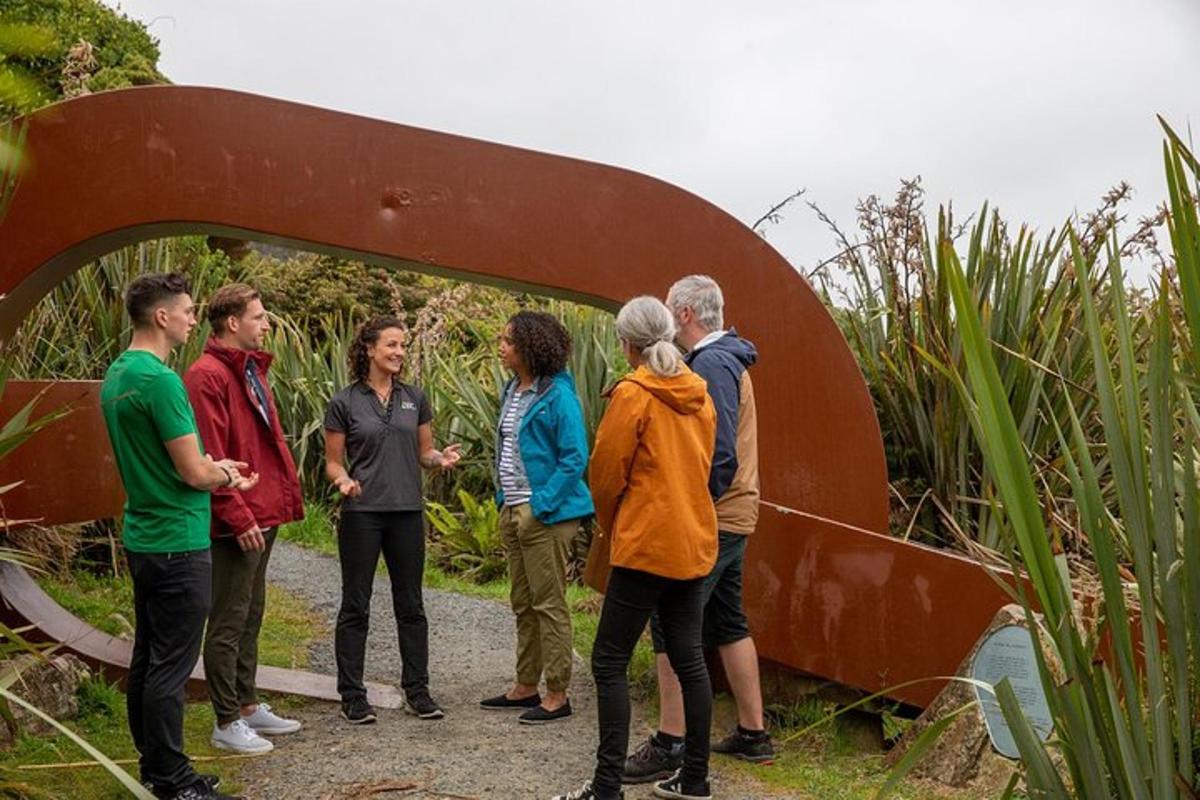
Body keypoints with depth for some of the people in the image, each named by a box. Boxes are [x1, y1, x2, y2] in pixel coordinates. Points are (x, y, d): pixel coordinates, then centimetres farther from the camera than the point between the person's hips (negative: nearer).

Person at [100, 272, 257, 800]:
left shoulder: (115, 375, 10)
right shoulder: (160, 380, -19)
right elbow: (194, 473, -19)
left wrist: (213, 465, 11)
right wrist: (226, 477, 2)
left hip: (142, 536, 10)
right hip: (178, 543, -10)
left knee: (147, 657, 16)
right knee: (171, 666, -2)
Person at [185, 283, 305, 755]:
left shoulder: (250, 370, 16)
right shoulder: (208, 376, -15)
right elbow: (209, 460, -20)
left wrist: (285, 496, 14)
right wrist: (238, 517, -21)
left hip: (263, 517, 10)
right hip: (237, 525, -10)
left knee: (250, 618, 18)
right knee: (228, 624, 1)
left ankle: (248, 706, 30)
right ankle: (227, 723, 11)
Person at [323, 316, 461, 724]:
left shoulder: (414, 398, 7)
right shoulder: (344, 403, -3)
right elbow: (333, 462, 1)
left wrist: (441, 458, -10)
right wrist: (343, 481, -20)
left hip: (408, 512, 3)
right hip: (361, 513, -3)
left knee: (410, 605, 9)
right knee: (355, 606, 4)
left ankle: (417, 691, 19)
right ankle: (353, 697, 14)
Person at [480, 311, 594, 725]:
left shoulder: (558, 395, -15)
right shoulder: (512, 391, 11)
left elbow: (574, 459, -17)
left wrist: (541, 506, -19)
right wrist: (503, 498, 12)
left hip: (545, 515, -9)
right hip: (513, 512, 9)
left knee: (549, 605, 0)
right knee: (523, 604, 17)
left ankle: (557, 695, 10)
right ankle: (526, 686, 30)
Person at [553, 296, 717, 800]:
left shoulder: (633, 394, -12)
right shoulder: (698, 394, 9)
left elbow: (606, 473, -9)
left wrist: (609, 526, 10)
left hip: (646, 544, -7)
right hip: (694, 543, 8)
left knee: (609, 663, 0)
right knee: (689, 659, 13)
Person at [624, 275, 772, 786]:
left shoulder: (711, 365, -16)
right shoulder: (727, 360, 15)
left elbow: (719, 454, -22)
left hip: (710, 519, -10)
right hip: (732, 515, 10)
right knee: (728, 622, 16)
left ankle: (669, 744, 1)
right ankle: (753, 734, 24)